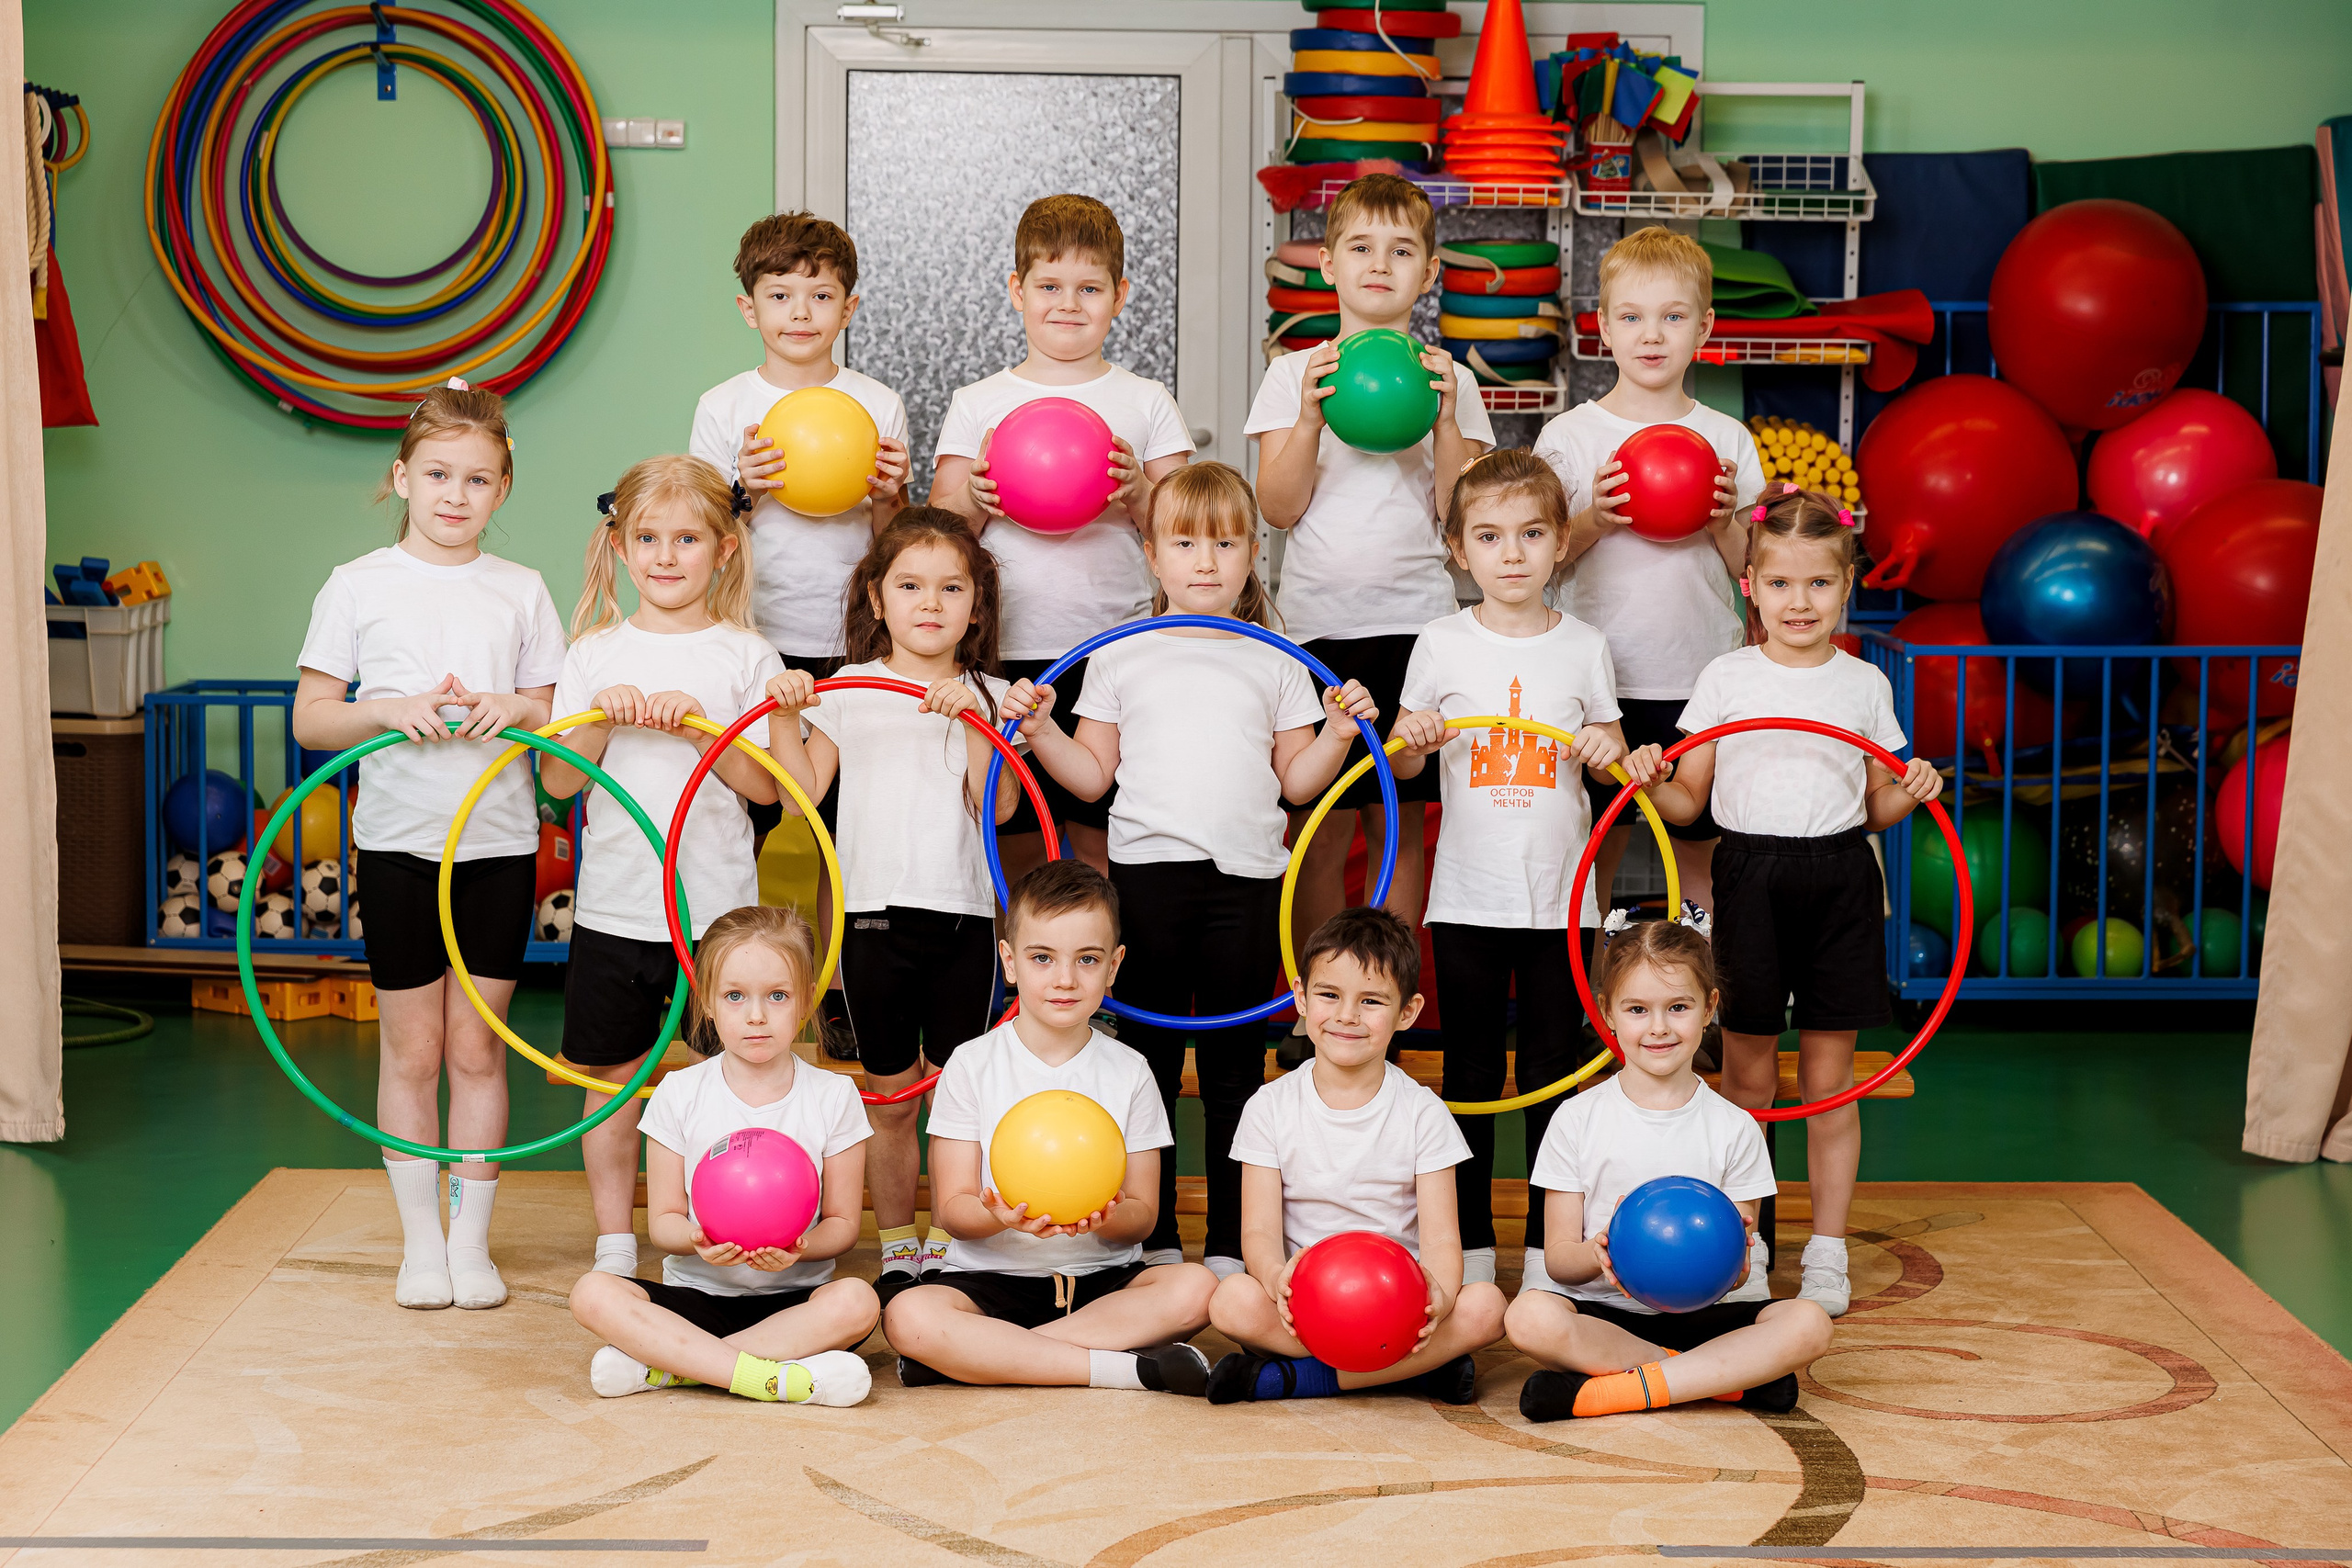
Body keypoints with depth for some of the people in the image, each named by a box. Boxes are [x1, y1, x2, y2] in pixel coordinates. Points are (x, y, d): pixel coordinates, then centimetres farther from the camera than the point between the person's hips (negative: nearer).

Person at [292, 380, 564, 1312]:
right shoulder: (359, 586, 1)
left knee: (477, 1048, 6)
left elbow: (560, 721, 9)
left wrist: (514, 708, -12)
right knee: (412, 1049, 5)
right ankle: (421, 1240, 15)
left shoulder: (521, 592, 5)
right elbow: (311, 718, 0)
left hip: (500, 841, 1)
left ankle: (471, 1238, 15)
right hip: (399, 841, -1)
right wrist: (390, 710, -16)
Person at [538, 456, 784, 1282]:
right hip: (614, 903, 2)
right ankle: (614, 1244, 19)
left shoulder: (745, 655, 1)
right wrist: (601, 719, -14)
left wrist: (702, 728, -18)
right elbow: (558, 780, 2)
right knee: (611, 1079, 8)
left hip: (718, 904, -1)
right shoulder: (596, 652, 5)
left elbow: (766, 785, -4)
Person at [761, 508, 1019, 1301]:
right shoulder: (850, 691, 6)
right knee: (891, 1100, 8)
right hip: (875, 914, 0)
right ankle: (895, 1249, 18)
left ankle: (950, 1246, 14)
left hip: (963, 915, 0)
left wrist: (969, 719, -18)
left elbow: (999, 805, -7)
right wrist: (786, 716, -9)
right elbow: (803, 792, 2)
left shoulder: (988, 697, 5)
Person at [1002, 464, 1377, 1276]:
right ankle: (1152, 1237, 15)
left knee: (1236, 1065, 4)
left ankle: (1231, 1243, 12)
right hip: (1147, 868, 0)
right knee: (1148, 1055, 5)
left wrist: (1338, 733, -7)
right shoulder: (1120, 657, 8)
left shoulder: (1275, 664, 9)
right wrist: (1040, 732, -7)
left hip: (1247, 878, 0)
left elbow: (1296, 781, 9)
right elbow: (1093, 775, 8)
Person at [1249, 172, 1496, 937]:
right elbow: (1279, 506, -2)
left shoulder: (1449, 380, 7)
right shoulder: (1294, 374, 6)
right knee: (1320, 832, 0)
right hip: (1318, 621, 0)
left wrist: (1446, 419, -12)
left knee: (1400, 823, 4)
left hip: (1414, 619, 1)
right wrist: (1311, 416, -15)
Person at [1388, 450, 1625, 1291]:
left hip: (1560, 895, 1)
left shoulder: (1583, 646, 3)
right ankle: (1470, 1245, 13)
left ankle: (1549, 1245, 14)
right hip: (1468, 896, -1)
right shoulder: (1443, 644, 1)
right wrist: (1411, 739, -14)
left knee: (1554, 1071, 5)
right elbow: (1403, 762, 8)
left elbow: (1611, 754, 12)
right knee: (1470, 1074, 5)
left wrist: (1607, 751, -11)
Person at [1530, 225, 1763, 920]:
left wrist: (1723, 523, -15)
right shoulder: (1569, 437, -1)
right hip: (1600, 680, -1)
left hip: (1702, 680, 1)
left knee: (1701, 859, 8)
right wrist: (1594, 522, -18)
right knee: (1594, 852, 5)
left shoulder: (1727, 439, 3)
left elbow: (1750, 570, 5)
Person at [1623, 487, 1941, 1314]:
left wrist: (1909, 792, -8)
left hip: (1840, 880, 1)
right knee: (1746, 1075, 4)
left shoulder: (1864, 684, 7)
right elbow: (1688, 802, 6)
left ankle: (1827, 1249, 14)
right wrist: (1653, 781, -14)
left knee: (1829, 1076, 5)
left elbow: (1877, 807, 12)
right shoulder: (1725, 680, 3)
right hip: (1751, 879, -1)